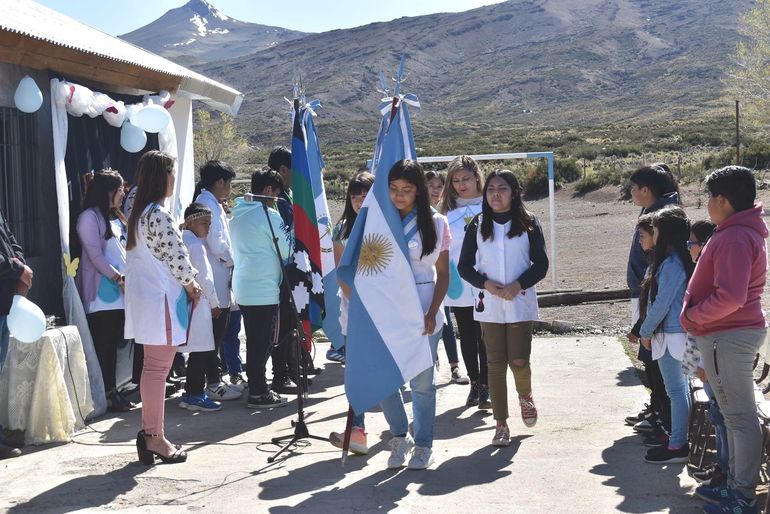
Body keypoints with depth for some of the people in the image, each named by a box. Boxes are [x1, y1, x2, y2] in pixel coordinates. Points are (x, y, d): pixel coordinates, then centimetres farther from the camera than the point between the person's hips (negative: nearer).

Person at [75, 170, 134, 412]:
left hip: (121, 292, 8)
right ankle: (105, 395, -2)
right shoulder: (90, 217, -7)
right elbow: (95, 255, -13)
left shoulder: (116, 217, 19)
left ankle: (112, 391, 14)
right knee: (102, 345, -5)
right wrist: (118, 278, -14)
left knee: (113, 344, 9)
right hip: (102, 292, -8)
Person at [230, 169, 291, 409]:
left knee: (254, 341, 15)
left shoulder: (238, 213, 13)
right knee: (263, 343, -1)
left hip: (242, 288, 8)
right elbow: (287, 250, -10)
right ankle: (258, 393, 3)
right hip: (264, 290, -8)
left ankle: (257, 386, 23)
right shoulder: (269, 215, -13)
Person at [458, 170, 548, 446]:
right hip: (489, 304, 1)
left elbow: (540, 263, 0)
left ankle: (525, 397, 30)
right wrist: (486, 284, -12)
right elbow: (464, 266, 5)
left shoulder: (528, 223, 0)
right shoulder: (477, 226, 4)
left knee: (519, 360, -4)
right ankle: (501, 423, 11)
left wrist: (517, 285, -14)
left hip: (521, 302, -1)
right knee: (496, 363, 2)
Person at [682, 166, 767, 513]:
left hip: (728, 337, -11)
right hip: (732, 333, 11)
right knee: (734, 413, 16)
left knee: (739, 416, -4)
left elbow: (730, 297, -27)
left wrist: (694, 315, -13)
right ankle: (736, 485, 25)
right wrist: (699, 316, 13)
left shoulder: (734, 237, -20)